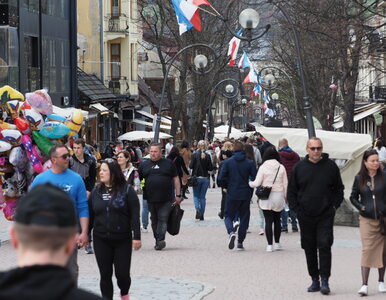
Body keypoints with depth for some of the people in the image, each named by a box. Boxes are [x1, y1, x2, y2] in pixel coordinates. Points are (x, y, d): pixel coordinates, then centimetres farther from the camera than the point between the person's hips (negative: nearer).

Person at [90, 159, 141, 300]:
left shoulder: (127, 190, -5)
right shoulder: (96, 191, 6)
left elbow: (134, 215, -7)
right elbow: (90, 214, 10)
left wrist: (137, 237, -12)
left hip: (122, 239, -3)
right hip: (101, 240, 3)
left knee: (122, 273, 0)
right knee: (105, 274, 4)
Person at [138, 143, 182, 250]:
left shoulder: (168, 163, 6)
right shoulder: (144, 164, 11)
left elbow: (176, 179, 8)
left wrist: (178, 195, 3)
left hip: (166, 198, -3)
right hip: (151, 199, 3)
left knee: (163, 219, -11)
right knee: (154, 220, 8)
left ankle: (160, 240, -17)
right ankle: (158, 241, 16)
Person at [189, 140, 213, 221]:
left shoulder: (194, 155, -9)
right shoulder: (207, 156, -3)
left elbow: (191, 166, -10)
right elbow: (211, 168, -2)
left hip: (196, 178, -2)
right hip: (205, 178, 2)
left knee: (196, 196, 9)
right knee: (203, 197, 10)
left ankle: (197, 209, -16)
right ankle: (201, 215, 9)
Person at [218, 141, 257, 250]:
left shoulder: (227, 162, -5)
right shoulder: (250, 163, -2)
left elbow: (221, 178, -9)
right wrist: (250, 190, 11)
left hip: (232, 194, -1)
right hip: (246, 195, 1)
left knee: (229, 216, 10)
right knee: (244, 217, 11)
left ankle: (231, 232, -21)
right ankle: (240, 243, 9)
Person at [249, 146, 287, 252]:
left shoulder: (263, 167, -6)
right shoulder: (281, 167, 1)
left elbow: (257, 183, -7)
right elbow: (285, 184, 3)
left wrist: (249, 183, 12)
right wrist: (285, 196, 13)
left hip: (266, 197, -3)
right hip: (279, 196, 3)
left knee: (268, 221, -1)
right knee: (277, 220, 16)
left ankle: (269, 245, -4)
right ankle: (277, 243, 19)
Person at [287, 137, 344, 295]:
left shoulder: (331, 166, 1)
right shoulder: (299, 167, 3)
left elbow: (339, 189, 11)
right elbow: (291, 191, 10)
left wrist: (334, 206, 0)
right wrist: (296, 209, 1)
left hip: (326, 215, -2)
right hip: (305, 216, 2)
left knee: (324, 245, -10)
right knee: (309, 248, 7)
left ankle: (324, 280, -6)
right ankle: (314, 280, 16)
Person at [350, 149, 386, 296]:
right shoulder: (359, 178, 3)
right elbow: (353, 197, 11)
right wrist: (361, 207, -6)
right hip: (367, 219, -1)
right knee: (367, 249, -8)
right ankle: (364, 285, -11)